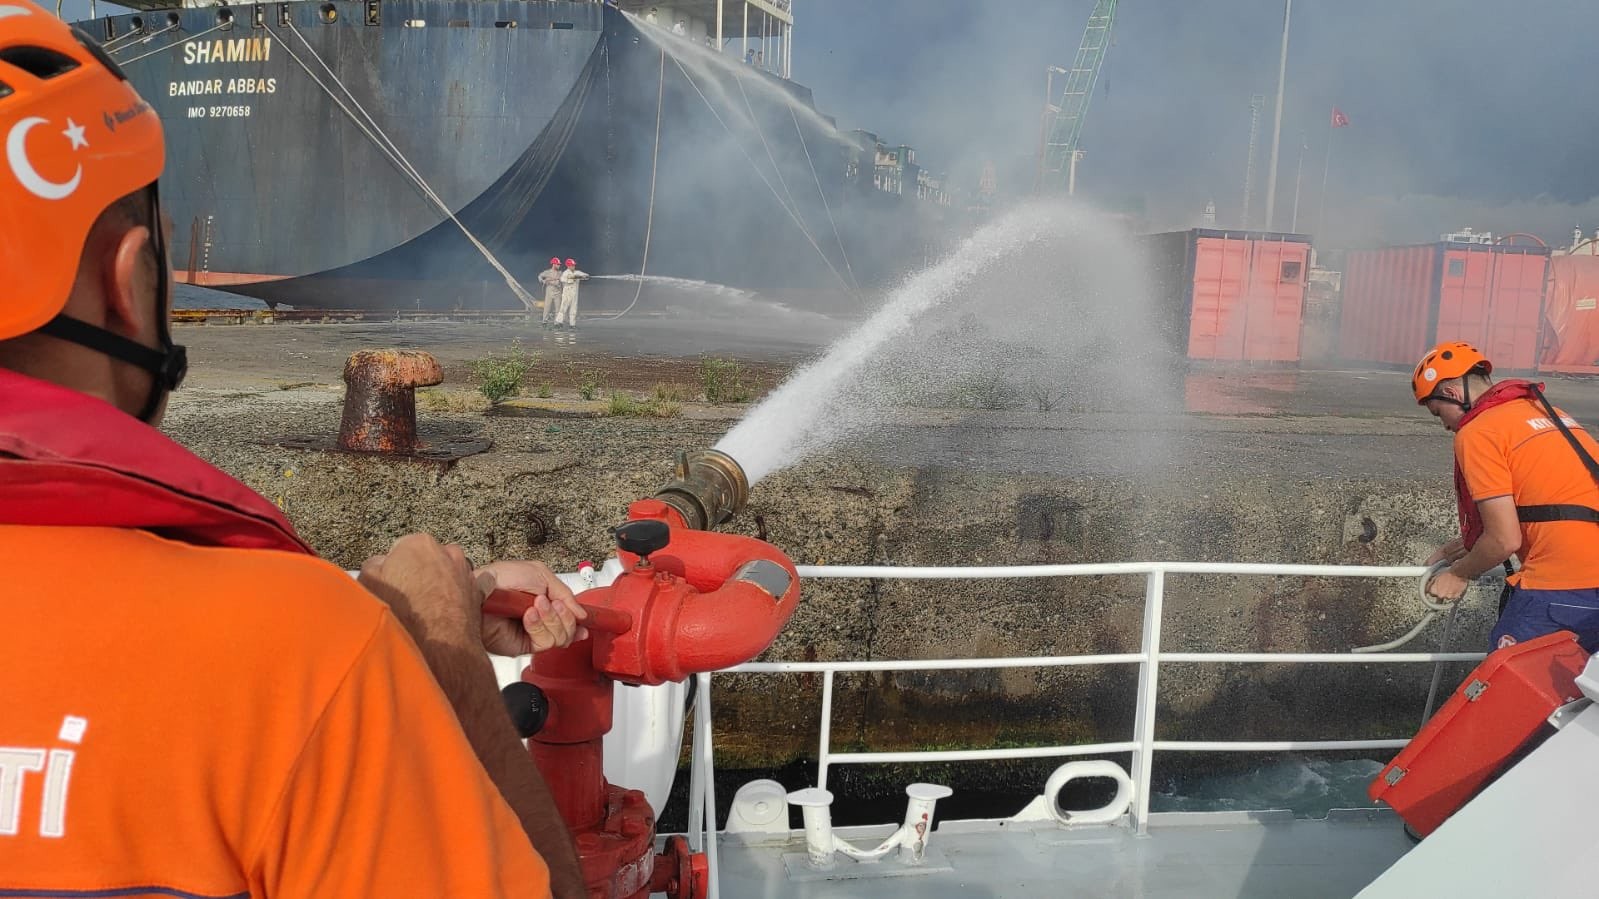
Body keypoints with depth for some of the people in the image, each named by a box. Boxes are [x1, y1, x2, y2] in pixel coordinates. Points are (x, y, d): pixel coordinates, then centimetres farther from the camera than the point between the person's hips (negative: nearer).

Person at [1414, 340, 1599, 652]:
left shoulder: (1477, 432, -7)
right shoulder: (1543, 409, 20)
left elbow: (1505, 540, -10)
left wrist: (1458, 574, 7)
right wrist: (1458, 548, 30)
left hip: (1562, 588, -8)